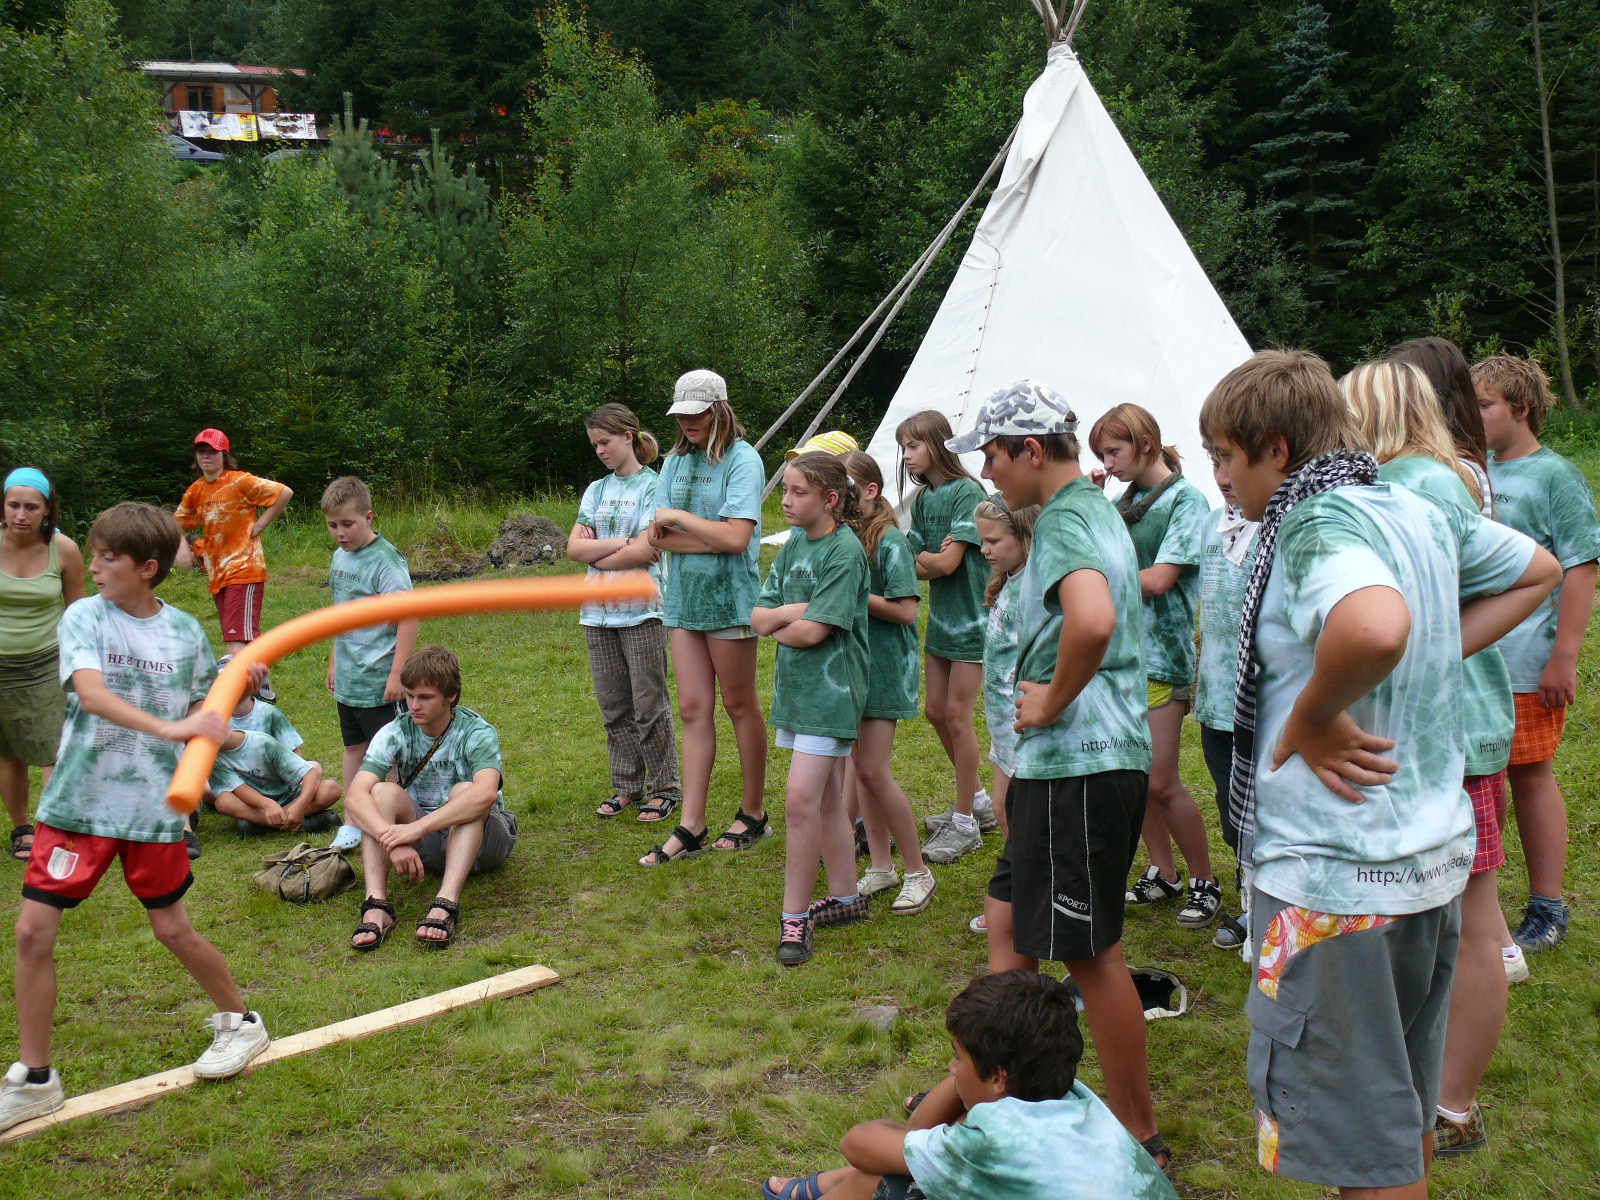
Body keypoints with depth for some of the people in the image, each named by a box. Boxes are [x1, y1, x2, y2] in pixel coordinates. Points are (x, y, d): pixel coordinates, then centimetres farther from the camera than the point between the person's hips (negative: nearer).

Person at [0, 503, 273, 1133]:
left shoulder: (184, 630, 0)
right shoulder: (85, 616, -7)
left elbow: (197, 712, 11)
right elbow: (91, 692, -25)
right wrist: (168, 728, -36)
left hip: (154, 804, 0)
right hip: (79, 800, 0)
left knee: (173, 929, 7)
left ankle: (240, 1021, 33)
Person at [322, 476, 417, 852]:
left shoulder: (385, 561, -17)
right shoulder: (339, 557, 8)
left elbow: (409, 618, -20)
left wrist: (398, 673, -22)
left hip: (379, 680, -8)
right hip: (347, 679, 8)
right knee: (353, 747, 16)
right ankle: (352, 823, 26)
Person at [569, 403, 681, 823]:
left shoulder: (653, 486, -4)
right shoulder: (596, 490, 13)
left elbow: (645, 550, -16)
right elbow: (573, 548, 2)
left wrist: (596, 553, -5)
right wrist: (621, 543, -11)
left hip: (641, 610, -6)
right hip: (599, 613, 6)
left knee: (649, 705, -1)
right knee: (613, 706, 10)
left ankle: (663, 789, 9)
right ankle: (626, 787, 20)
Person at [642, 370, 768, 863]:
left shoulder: (742, 459, -8)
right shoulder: (675, 461, 11)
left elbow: (736, 537, -19)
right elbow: (658, 537, 2)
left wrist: (678, 517, -11)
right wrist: (712, 535, -12)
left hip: (728, 597, -6)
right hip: (683, 597, 6)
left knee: (738, 704, 5)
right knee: (693, 710, 5)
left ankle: (753, 812, 20)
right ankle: (691, 827, 7)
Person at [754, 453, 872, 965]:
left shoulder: (845, 550, -13)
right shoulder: (794, 546, 10)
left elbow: (813, 631, -19)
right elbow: (758, 617, 4)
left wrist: (778, 625, -1)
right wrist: (794, 611, -14)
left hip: (830, 689, -8)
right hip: (795, 685, 8)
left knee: (801, 800, -11)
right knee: (825, 799, 15)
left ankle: (794, 917, -3)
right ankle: (846, 897, 26)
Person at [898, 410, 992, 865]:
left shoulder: (967, 492, -15)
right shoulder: (923, 499, 9)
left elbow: (946, 563, -20)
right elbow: (915, 563, 2)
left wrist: (913, 558, -8)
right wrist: (929, 559, -17)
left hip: (971, 617, -8)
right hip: (941, 615, 8)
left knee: (957, 715, -4)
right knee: (937, 711, 11)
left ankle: (965, 824, 7)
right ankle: (978, 802, 28)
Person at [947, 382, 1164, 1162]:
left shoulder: (1064, 521, -17)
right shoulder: (1094, 508, 15)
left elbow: (1092, 619, -38)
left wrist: (1054, 701, -23)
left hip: (1081, 763, -10)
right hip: (1067, 761, 10)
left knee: (1090, 950, -1)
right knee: (1009, 923, 17)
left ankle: (1140, 1138, 11)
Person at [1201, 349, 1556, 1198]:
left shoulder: (1318, 523, -20)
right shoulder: (1422, 512, 7)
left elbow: (1375, 627, -42)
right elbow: (1537, 572, 24)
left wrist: (1311, 718, -24)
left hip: (1335, 875, -9)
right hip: (1434, 850, 9)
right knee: (1404, 1105, 25)